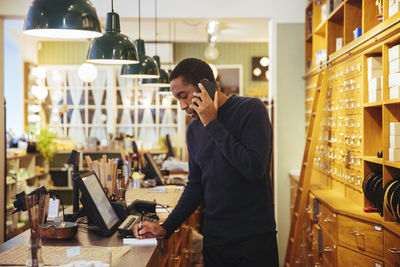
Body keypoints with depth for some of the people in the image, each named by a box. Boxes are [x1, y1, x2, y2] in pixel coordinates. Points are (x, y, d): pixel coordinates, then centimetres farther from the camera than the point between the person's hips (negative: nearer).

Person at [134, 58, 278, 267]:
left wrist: (213, 124, -18)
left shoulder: (250, 109, -10)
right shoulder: (194, 129, 8)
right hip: (213, 238, 5)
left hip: (254, 236, -5)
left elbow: (254, 169, -22)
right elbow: (195, 185, 13)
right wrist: (166, 228, 2)